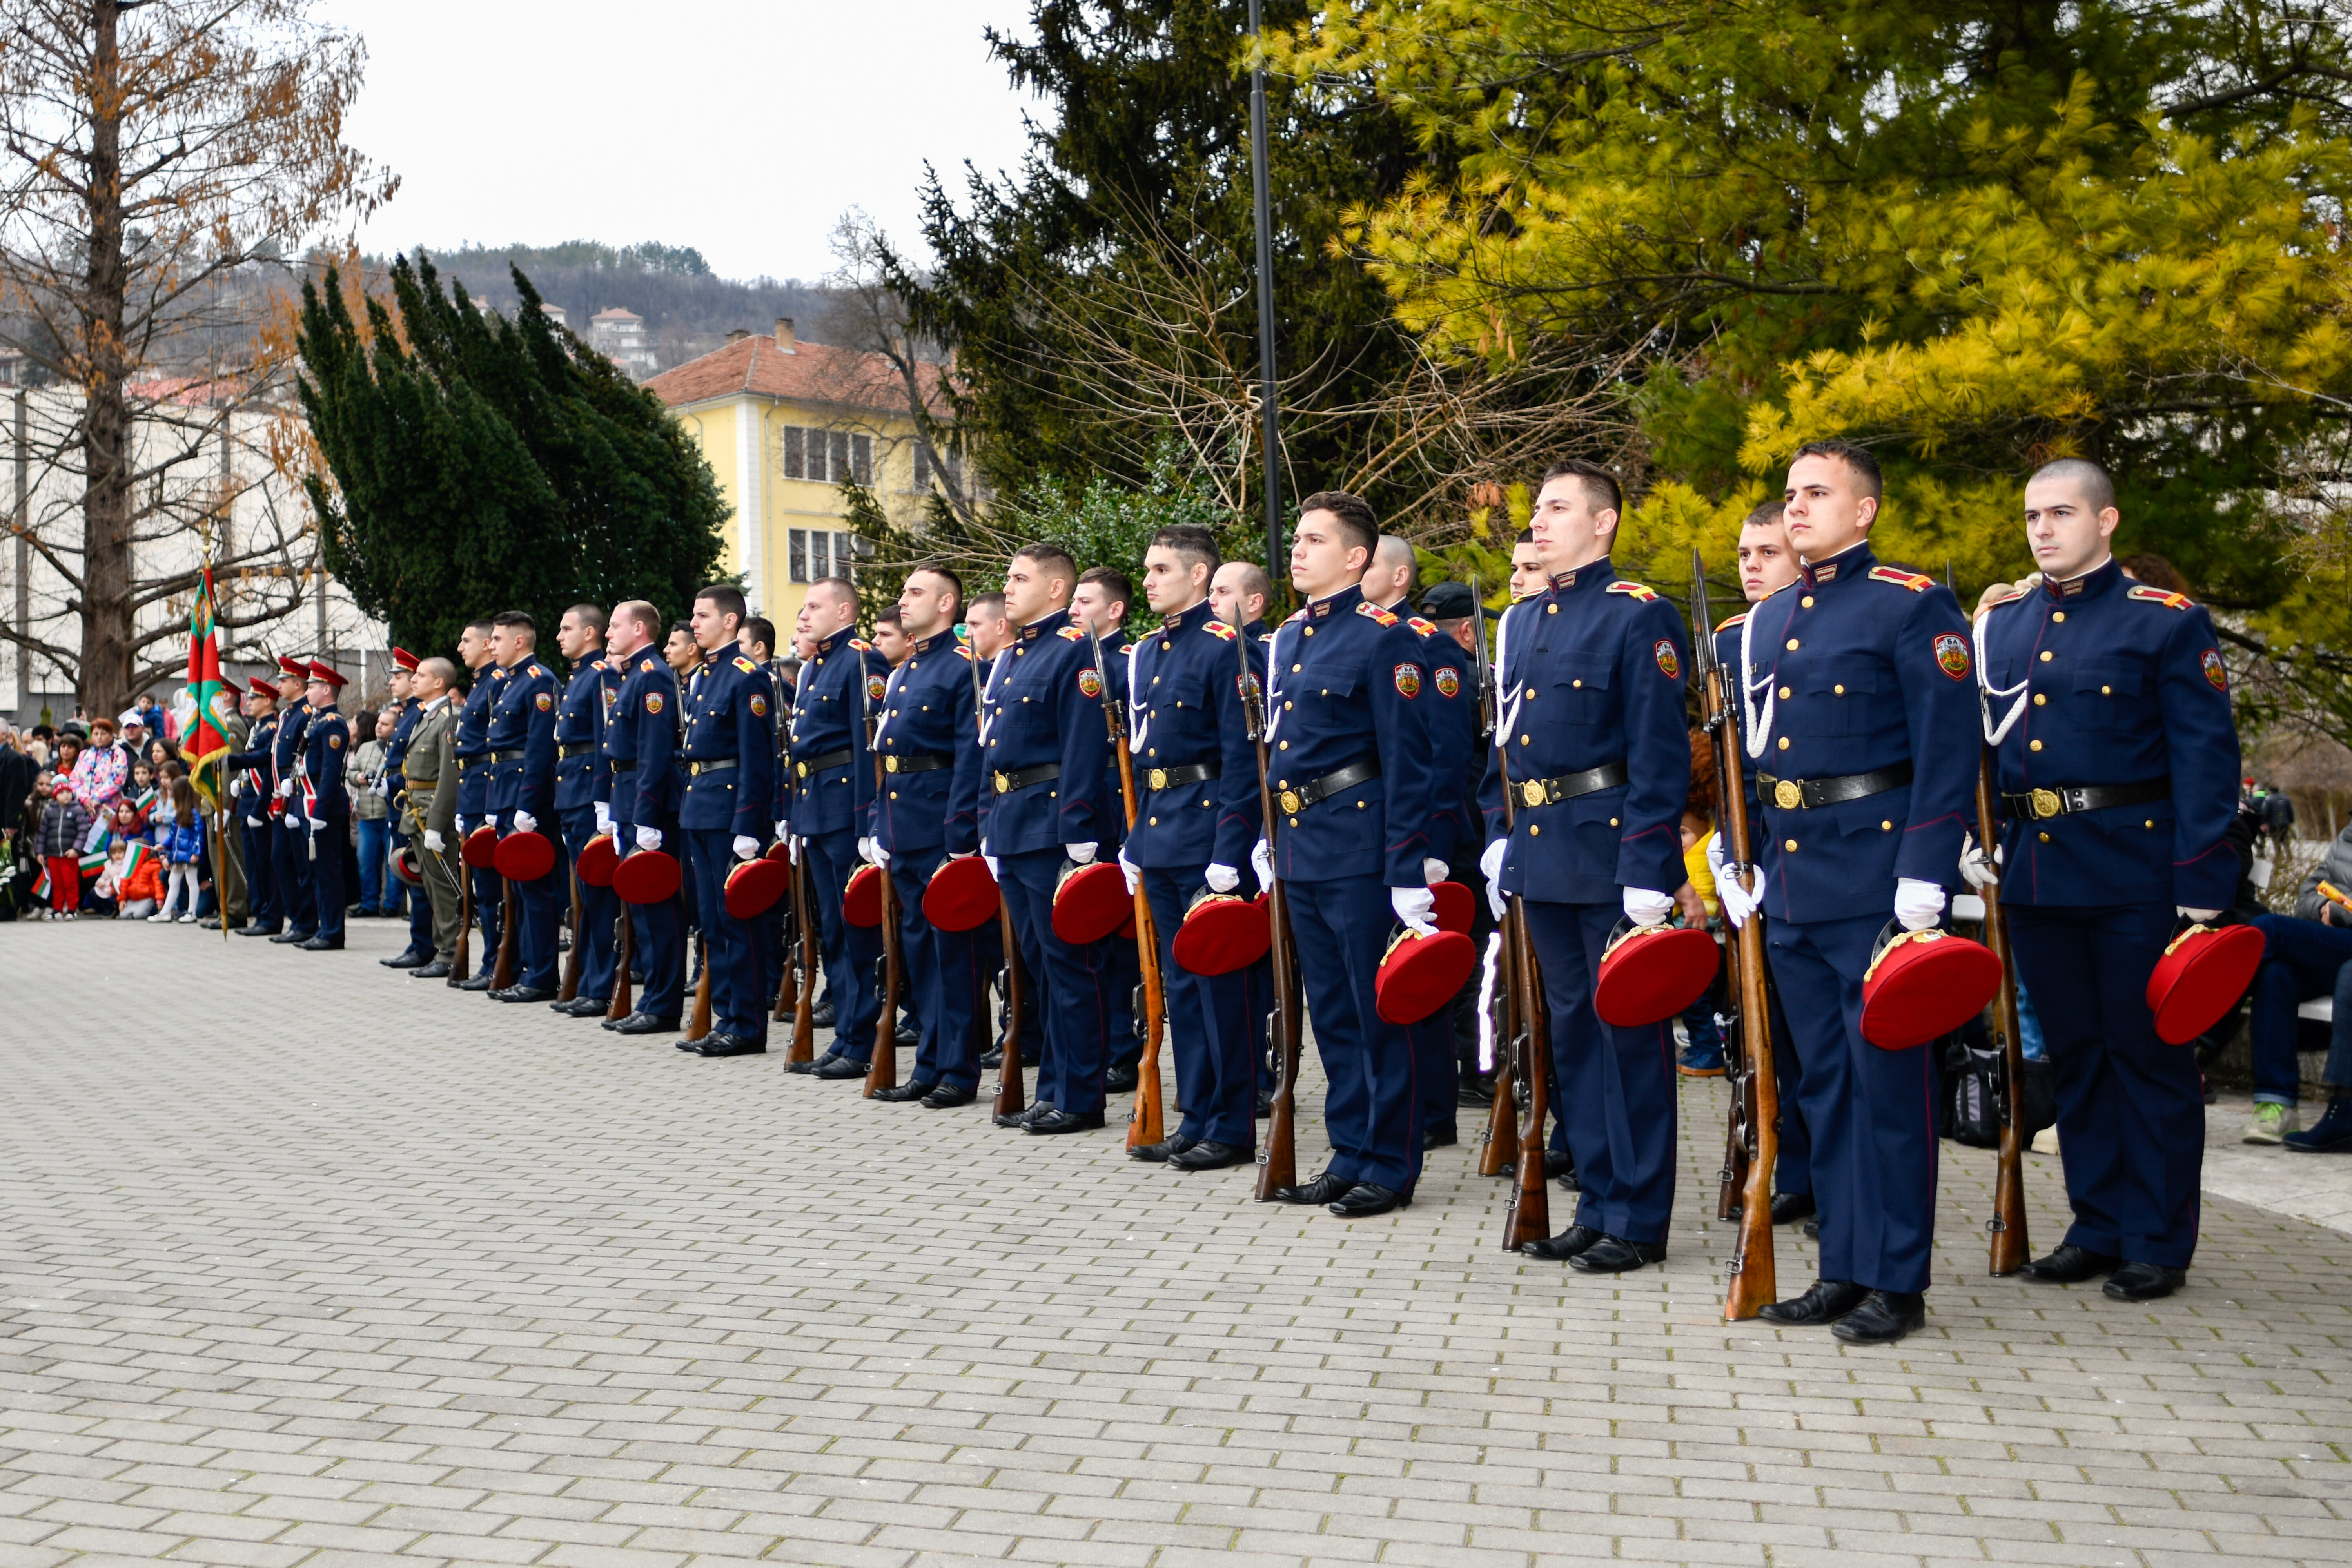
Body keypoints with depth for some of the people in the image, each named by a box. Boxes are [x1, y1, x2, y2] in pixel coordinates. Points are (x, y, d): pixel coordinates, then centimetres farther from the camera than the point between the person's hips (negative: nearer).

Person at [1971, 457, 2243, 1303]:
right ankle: (2099, 1227, 23)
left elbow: (2206, 758, -8)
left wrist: (2202, 889, -14)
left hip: (2133, 875, -5)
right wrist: (1974, 846, 5)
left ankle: (2158, 1242, 13)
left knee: (2149, 1055, 3)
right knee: (2073, 1052, 12)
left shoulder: (2167, 622, -4)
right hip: (2035, 874, 5)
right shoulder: (2000, 625, 11)